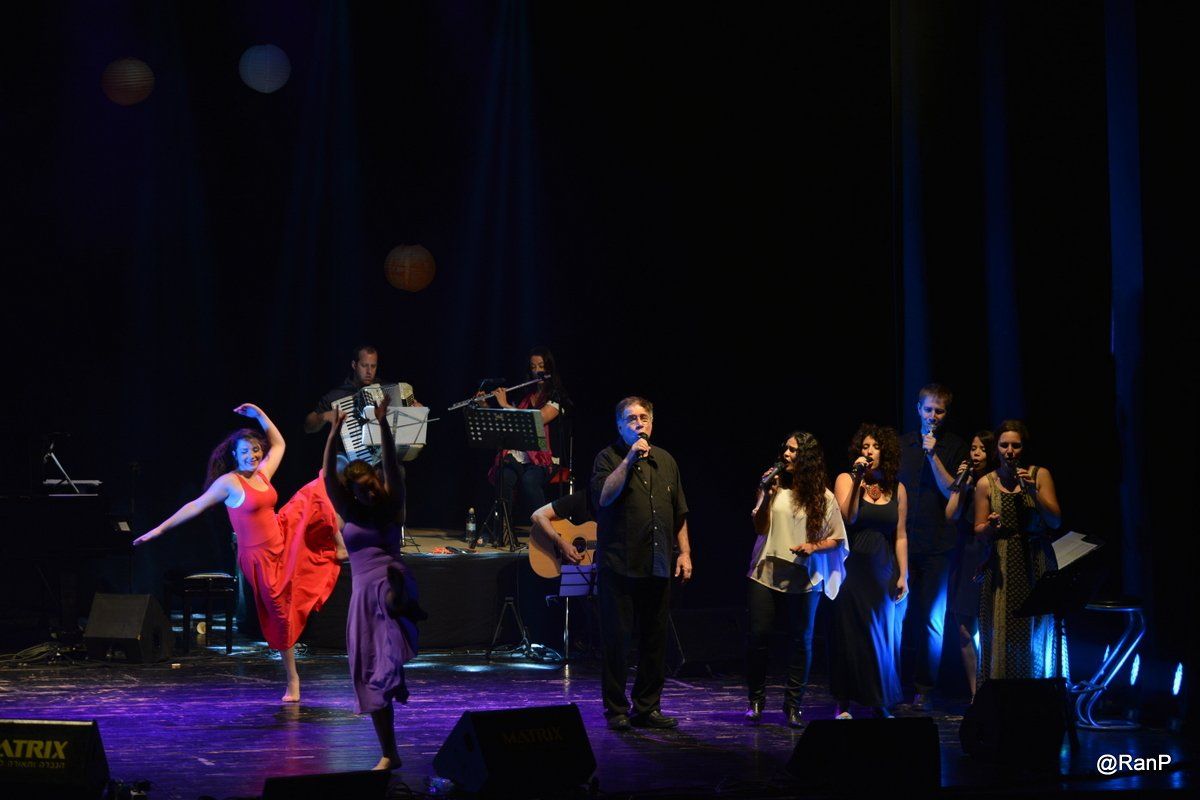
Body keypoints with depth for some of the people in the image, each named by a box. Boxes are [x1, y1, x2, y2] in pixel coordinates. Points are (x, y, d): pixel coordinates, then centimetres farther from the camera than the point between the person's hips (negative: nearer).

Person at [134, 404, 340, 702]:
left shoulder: (262, 474, 2)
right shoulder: (229, 482, -17)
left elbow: (278, 444, 19)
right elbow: (196, 506, -13)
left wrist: (259, 415, 9)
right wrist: (160, 529, -14)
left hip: (282, 537, 7)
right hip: (260, 557, -7)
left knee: (317, 493, 1)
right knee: (280, 614, 1)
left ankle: (338, 545, 14)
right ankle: (292, 680, 14)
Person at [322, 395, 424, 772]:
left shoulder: (391, 507, 6)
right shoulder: (348, 513, 13)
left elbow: (392, 465, -4)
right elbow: (328, 476, 6)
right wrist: (333, 435, -3)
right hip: (362, 594, 3)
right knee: (370, 677, -3)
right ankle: (389, 755, 1)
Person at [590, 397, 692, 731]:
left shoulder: (665, 461, 15)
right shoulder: (609, 458, -1)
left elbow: (679, 514, 19)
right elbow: (604, 496, -19)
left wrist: (685, 553, 12)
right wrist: (630, 459, -19)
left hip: (657, 566, 5)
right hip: (619, 565, -5)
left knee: (655, 638, 7)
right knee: (615, 637, -2)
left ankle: (647, 707, 16)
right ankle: (616, 709, 5)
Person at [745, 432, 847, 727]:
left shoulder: (823, 497, 0)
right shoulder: (774, 485, 0)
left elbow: (837, 539, 6)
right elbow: (760, 528, -4)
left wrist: (814, 546, -13)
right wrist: (766, 496, -17)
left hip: (804, 579, 0)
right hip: (766, 573, 0)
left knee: (801, 641, 5)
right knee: (758, 636, -1)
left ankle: (793, 705, 16)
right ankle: (756, 700, 15)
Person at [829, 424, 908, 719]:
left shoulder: (897, 489, 8)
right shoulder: (846, 479, 0)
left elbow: (900, 535, 8)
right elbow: (847, 518, -15)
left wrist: (903, 575, 4)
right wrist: (858, 482, -18)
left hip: (882, 570, 3)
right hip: (853, 568, -3)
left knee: (882, 636, 6)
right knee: (849, 634, -3)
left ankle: (880, 704, 13)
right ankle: (843, 703, 3)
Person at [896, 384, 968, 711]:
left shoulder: (955, 447, 4)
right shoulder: (902, 444, 11)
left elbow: (951, 491, -6)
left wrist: (933, 455, -14)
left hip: (938, 545, -2)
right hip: (904, 542, 2)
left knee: (932, 620, -1)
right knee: (898, 616, 1)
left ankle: (923, 689, 5)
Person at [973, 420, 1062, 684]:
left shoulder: (1039, 475, 2)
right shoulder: (986, 483, 3)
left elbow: (1056, 521, -3)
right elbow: (979, 531, 7)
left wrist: (1034, 492, -15)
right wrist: (990, 527, -15)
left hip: (1036, 563, 0)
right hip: (1001, 567, 0)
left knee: (1036, 635, 3)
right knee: (1001, 634, -3)